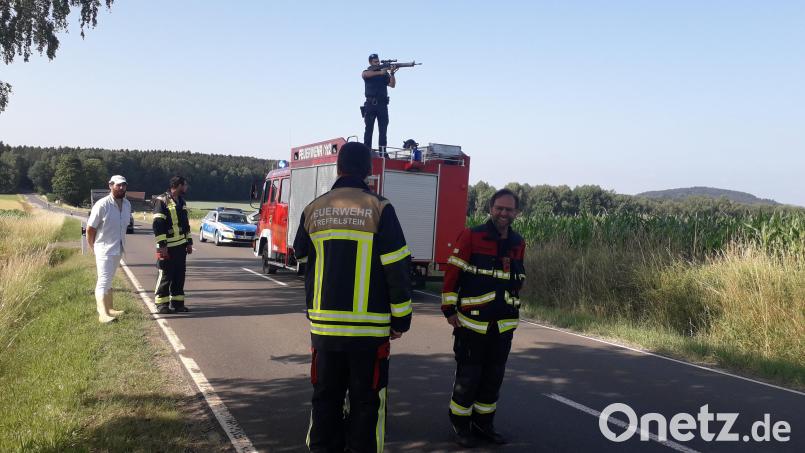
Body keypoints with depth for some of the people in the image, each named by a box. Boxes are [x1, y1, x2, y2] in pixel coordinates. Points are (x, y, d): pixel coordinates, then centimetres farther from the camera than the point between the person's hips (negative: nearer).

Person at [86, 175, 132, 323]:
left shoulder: (127, 204, 3)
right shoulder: (102, 205, -17)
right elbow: (90, 229, -12)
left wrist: (121, 242, 12)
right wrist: (93, 248, -4)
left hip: (119, 249, 7)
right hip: (104, 249, -7)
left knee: (109, 279, 18)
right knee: (104, 280, -10)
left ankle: (109, 309, 27)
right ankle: (103, 313, -12)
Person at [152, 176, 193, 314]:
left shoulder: (182, 201, 17)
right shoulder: (162, 201, -10)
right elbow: (158, 225, -15)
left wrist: (189, 242, 19)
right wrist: (162, 245, -19)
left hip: (181, 246, 8)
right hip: (168, 247, -8)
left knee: (179, 275, 9)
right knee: (165, 275, -3)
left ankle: (177, 302, 16)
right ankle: (161, 304, 4)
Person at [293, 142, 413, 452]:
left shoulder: (313, 210, 4)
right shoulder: (379, 209, -8)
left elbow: (301, 256, 20)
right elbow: (397, 268, -10)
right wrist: (401, 319, -1)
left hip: (323, 325, 4)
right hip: (369, 328, -3)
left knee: (326, 398, 15)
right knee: (366, 402, 7)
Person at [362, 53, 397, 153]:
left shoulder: (384, 73, 13)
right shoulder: (367, 72, 9)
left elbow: (392, 85, 0)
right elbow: (365, 74, -17)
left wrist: (392, 73, -17)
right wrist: (380, 72, -28)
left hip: (382, 104, 2)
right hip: (370, 104, -2)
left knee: (383, 128, -3)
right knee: (369, 128, -3)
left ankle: (382, 151, -6)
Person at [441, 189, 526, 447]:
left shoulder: (518, 243, 7)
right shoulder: (472, 237, -10)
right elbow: (452, 273, -9)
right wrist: (449, 309, -10)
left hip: (504, 326, 5)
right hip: (472, 324, -5)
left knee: (493, 377, 12)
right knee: (468, 377, 2)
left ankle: (483, 424, 27)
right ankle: (460, 425, 19)